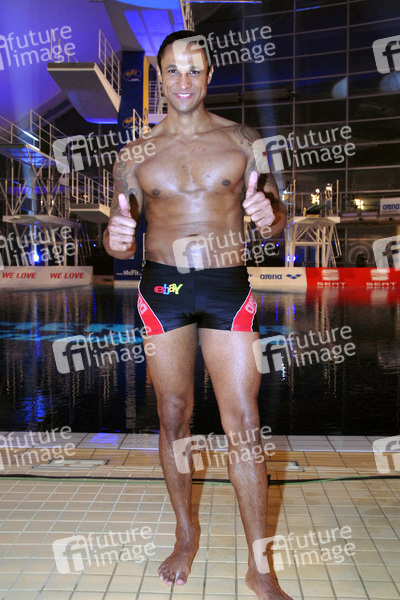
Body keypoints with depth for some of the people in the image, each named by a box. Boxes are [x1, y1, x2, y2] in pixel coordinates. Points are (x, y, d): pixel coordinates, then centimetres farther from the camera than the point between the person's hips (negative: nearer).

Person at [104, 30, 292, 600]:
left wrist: (269, 215, -19)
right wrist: (116, 239, -17)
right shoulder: (135, 154, 6)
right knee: (173, 415, 9)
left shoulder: (242, 141, 4)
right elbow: (121, 240, 9)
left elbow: (278, 219, 6)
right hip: (162, 289, 2)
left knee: (243, 424, -3)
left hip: (228, 288, -1)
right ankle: (186, 535, 30)